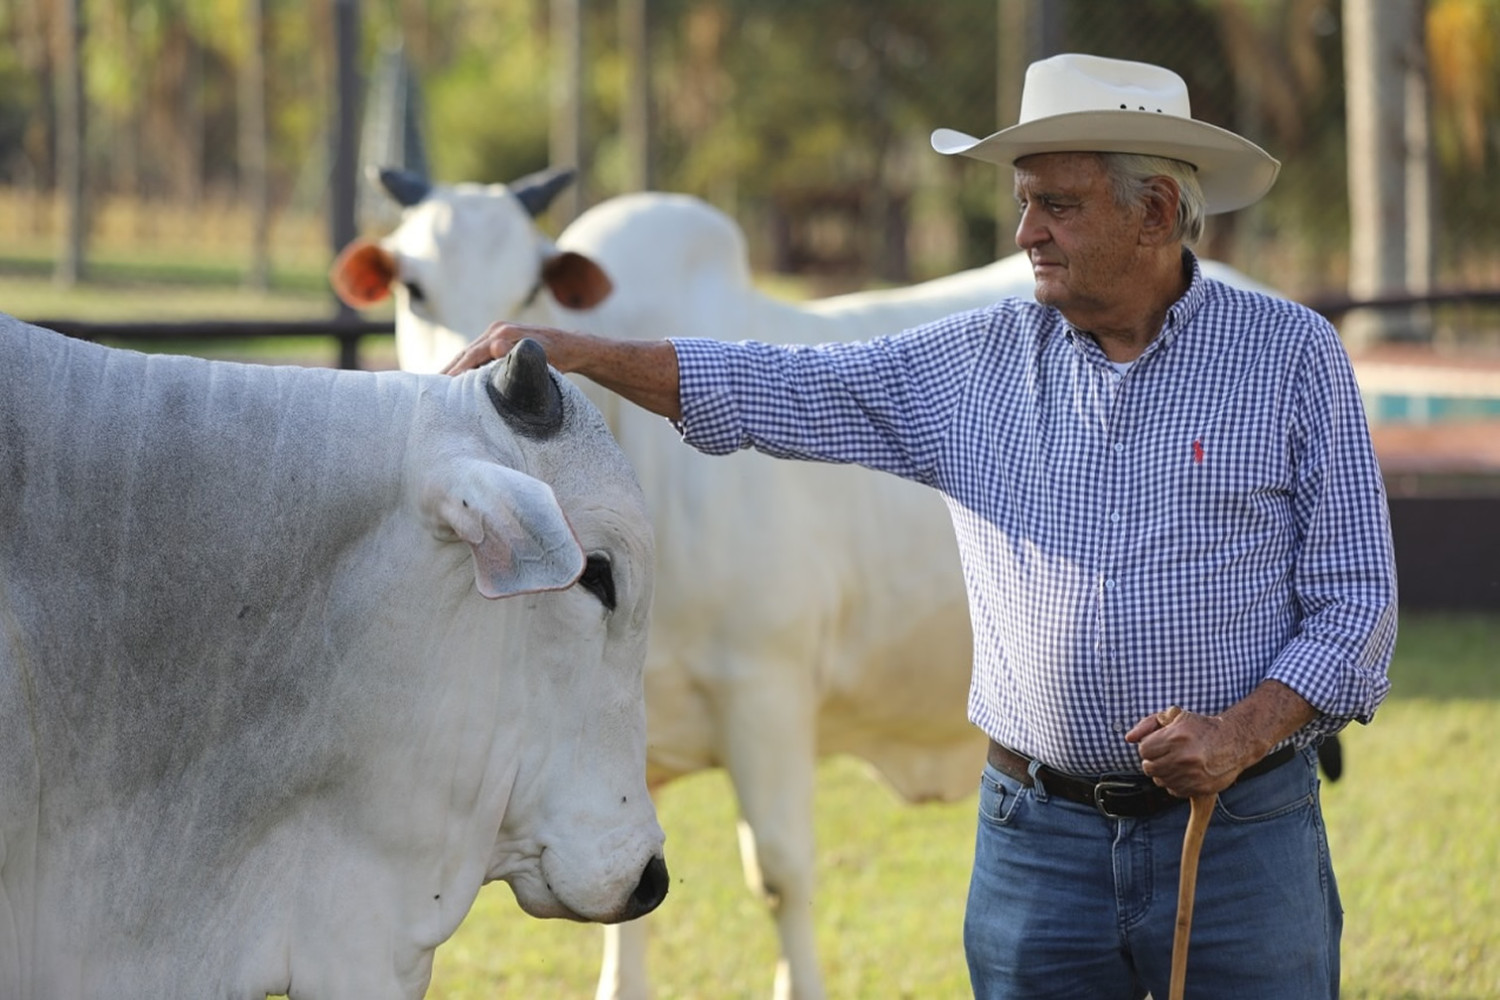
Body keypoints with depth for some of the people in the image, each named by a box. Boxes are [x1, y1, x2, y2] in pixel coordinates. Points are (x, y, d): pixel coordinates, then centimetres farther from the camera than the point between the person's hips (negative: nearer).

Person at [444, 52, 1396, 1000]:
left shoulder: (1291, 354, -1)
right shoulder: (984, 360, 7)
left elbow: (1356, 599, -2)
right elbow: (764, 388, 8)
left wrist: (1244, 733, -16)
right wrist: (571, 349, -2)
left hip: (1239, 835, -3)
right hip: (1038, 841, 3)